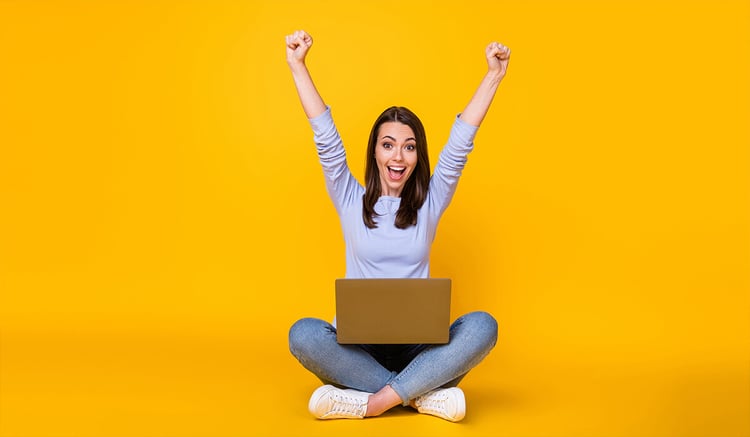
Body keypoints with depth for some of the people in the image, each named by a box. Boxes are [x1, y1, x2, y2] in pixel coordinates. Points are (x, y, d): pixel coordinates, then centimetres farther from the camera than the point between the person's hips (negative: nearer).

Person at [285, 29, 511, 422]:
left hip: (418, 347, 1)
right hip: (357, 345, 0)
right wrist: (298, 66, -5)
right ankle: (423, 395, -26)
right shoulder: (351, 202, 7)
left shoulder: (429, 204, 8)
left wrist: (494, 75, -4)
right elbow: (326, 139, 0)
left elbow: (461, 142, 1)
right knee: (303, 334, -32)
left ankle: (371, 400, -30)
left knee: (482, 326, -29)